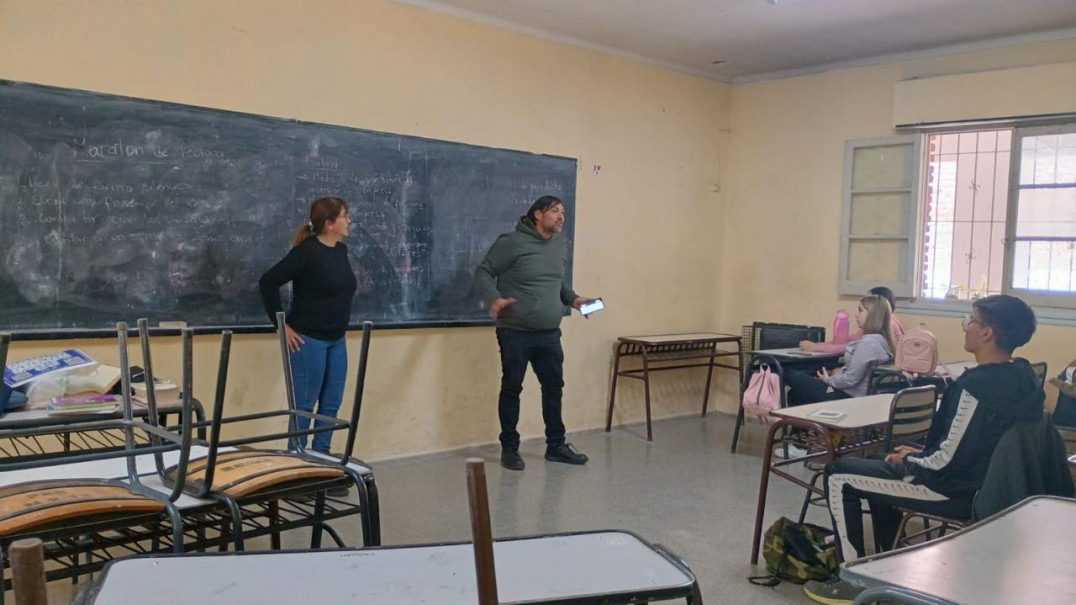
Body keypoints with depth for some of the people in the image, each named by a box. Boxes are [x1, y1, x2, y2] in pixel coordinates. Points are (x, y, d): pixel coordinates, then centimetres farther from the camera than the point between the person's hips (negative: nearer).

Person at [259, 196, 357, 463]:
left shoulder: (341, 250, 7)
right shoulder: (307, 251, -16)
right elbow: (268, 282, -17)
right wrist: (282, 325, -14)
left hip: (337, 340, 8)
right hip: (309, 339, -8)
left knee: (332, 403, 11)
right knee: (305, 404, 1)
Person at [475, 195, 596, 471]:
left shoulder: (560, 245, 11)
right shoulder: (512, 242, -11)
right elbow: (483, 273, -8)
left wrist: (572, 298, 8)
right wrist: (494, 298, -25)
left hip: (549, 334, 6)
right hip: (515, 333, -6)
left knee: (554, 387, 11)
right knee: (512, 389, 5)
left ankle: (556, 445, 25)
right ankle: (509, 448, 18)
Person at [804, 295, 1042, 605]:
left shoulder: (977, 384, -28)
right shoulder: (1024, 376, 1)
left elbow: (948, 461, -26)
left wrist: (909, 460, -6)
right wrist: (922, 453, 10)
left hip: (958, 490, -9)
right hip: (991, 483, 9)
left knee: (838, 476, 0)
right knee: (880, 465, 29)